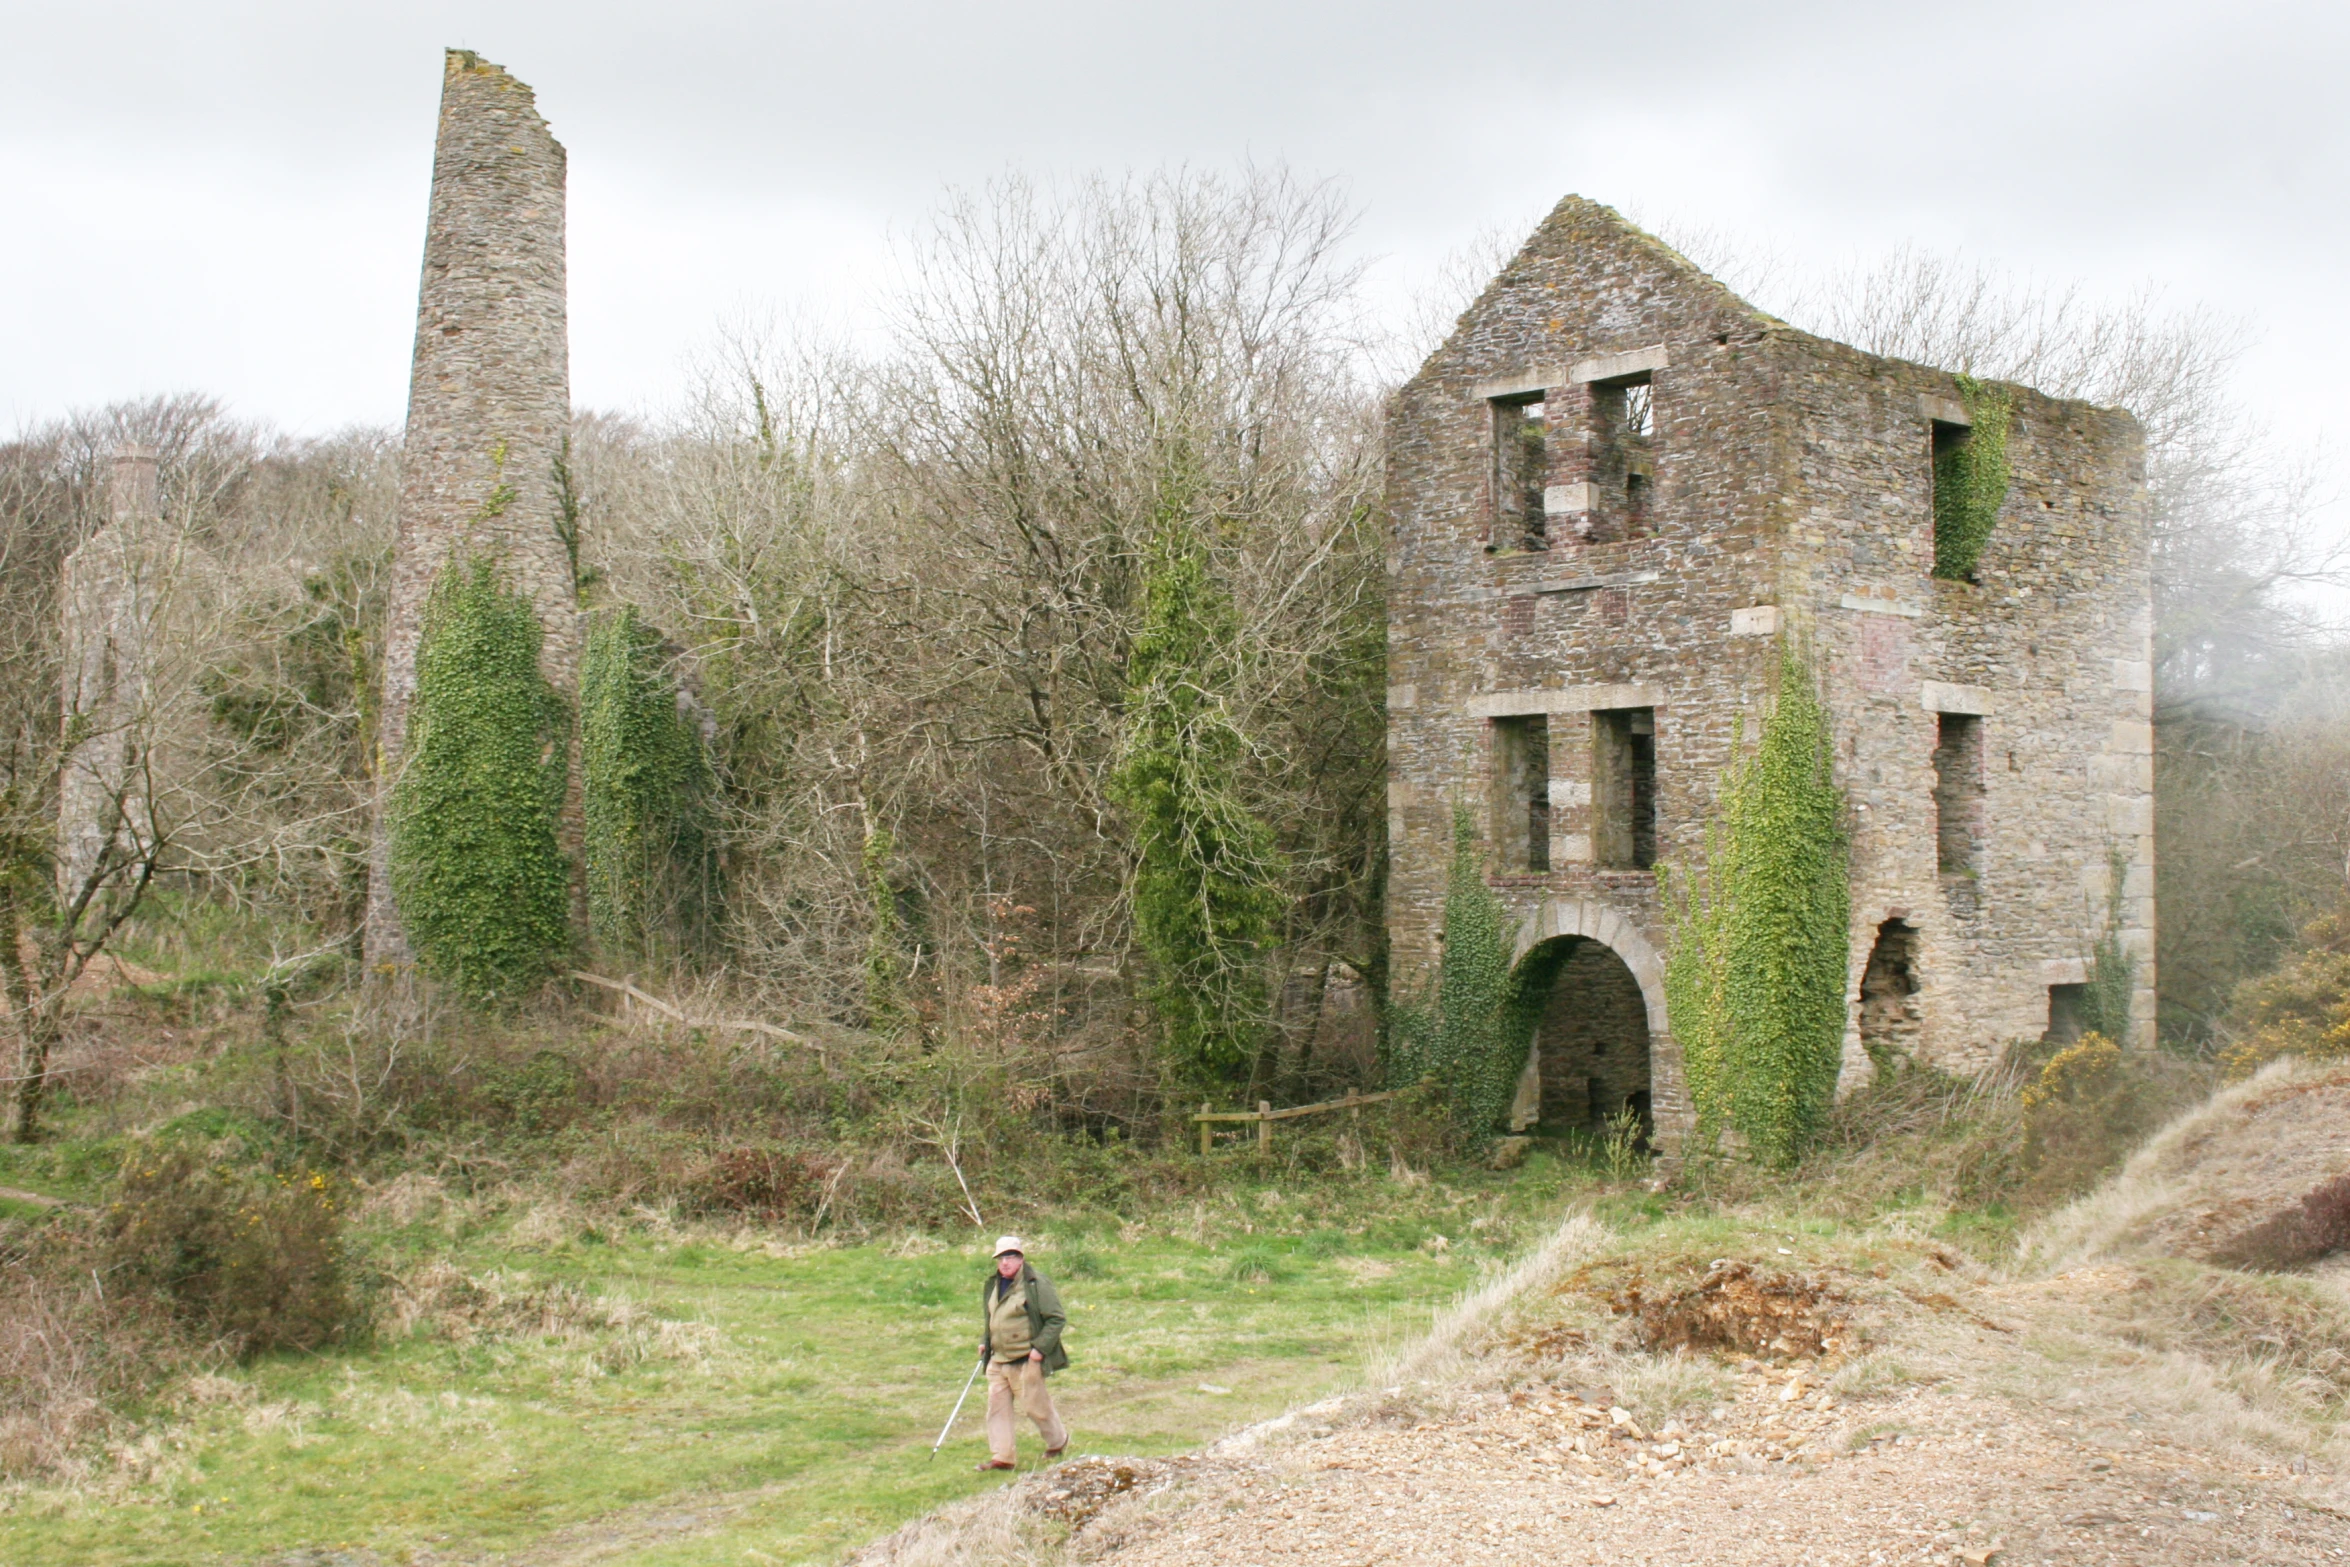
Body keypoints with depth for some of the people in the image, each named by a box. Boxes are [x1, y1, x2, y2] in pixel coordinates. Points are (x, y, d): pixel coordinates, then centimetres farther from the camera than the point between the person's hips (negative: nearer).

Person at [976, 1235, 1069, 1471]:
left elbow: (1057, 1319, -12)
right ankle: (1001, 1457, 8)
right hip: (997, 1360, 7)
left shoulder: (1037, 1284, -13)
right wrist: (984, 1341, 14)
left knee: (1035, 1405, 3)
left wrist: (1040, 1347, -18)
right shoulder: (992, 1285, 11)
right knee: (997, 1406, 2)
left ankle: (1057, 1441, 28)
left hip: (1026, 1360, -7)